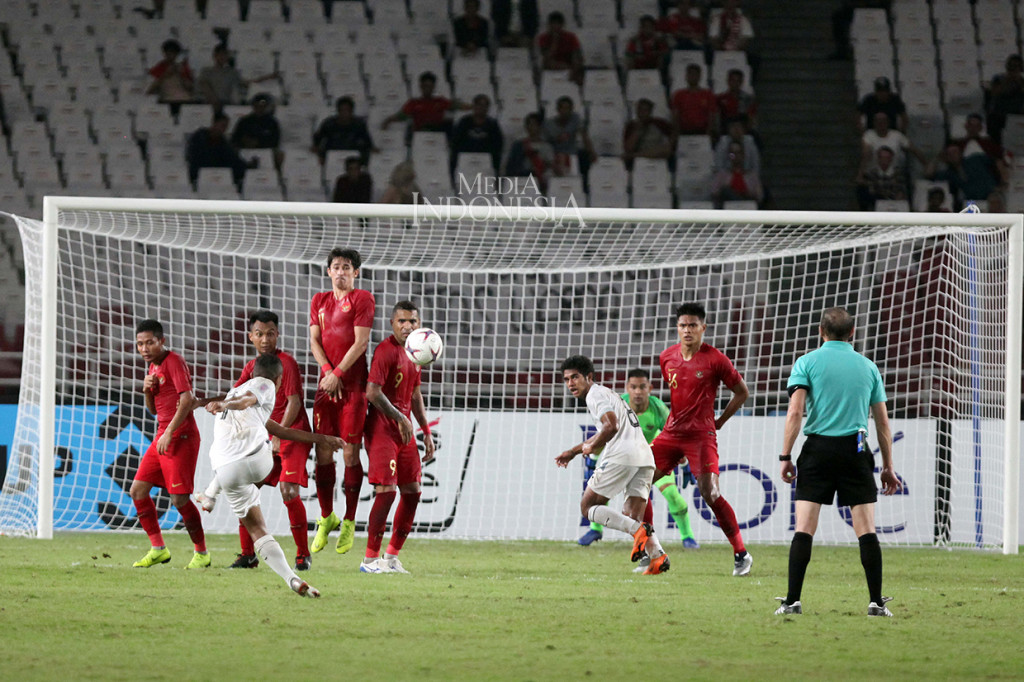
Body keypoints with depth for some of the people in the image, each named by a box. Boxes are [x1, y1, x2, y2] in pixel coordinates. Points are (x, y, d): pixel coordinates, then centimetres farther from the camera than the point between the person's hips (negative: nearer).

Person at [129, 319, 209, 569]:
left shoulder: (174, 362, -11)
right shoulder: (154, 367, 17)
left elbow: (187, 400, -21)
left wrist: (169, 433, -24)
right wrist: (147, 390, 1)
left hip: (181, 436, -9)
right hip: (162, 437, 9)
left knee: (179, 498, -10)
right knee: (137, 490, 5)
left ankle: (202, 553, 3)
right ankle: (158, 549, 12)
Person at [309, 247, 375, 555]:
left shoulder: (362, 299, 0)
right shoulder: (320, 301, 16)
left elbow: (361, 341, -8)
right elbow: (314, 340, 10)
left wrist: (338, 373, -12)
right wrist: (327, 371, -5)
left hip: (353, 384, -5)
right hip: (326, 383, 5)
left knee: (350, 451, -5)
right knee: (323, 451, 2)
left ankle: (349, 522, 2)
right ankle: (326, 517, 14)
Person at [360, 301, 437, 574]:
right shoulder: (386, 350, -13)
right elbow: (372, 392, -23)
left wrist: (426, 431, 21)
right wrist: (399, 418, -20)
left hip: (404, 429, 9)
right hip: (382, 427, -9)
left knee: (412, 491, 7)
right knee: (387, 490, -14)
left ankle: (392, 556, 16)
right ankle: (371, 559, -8)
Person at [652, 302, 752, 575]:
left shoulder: (715, 360, -9)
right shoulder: (667, 357, 6)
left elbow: (742, 392, 2)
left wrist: (719, 421, 2)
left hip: (701, 436, -6)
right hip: (672, 434, 6)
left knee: (710, 493, -16)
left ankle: (741, 553, -2)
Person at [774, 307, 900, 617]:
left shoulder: (807, 362, 4)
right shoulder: (868, 367, 11)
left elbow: (795, 412, -7)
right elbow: (883, 422, 12)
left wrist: (785, 457, -5)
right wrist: (888, 468, 18)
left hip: (818, 451, -1)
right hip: (855, 451, 1)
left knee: (804, 530, -1)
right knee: (866, 530, 2)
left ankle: (792, 600, -7)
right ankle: (877, 602, -2)